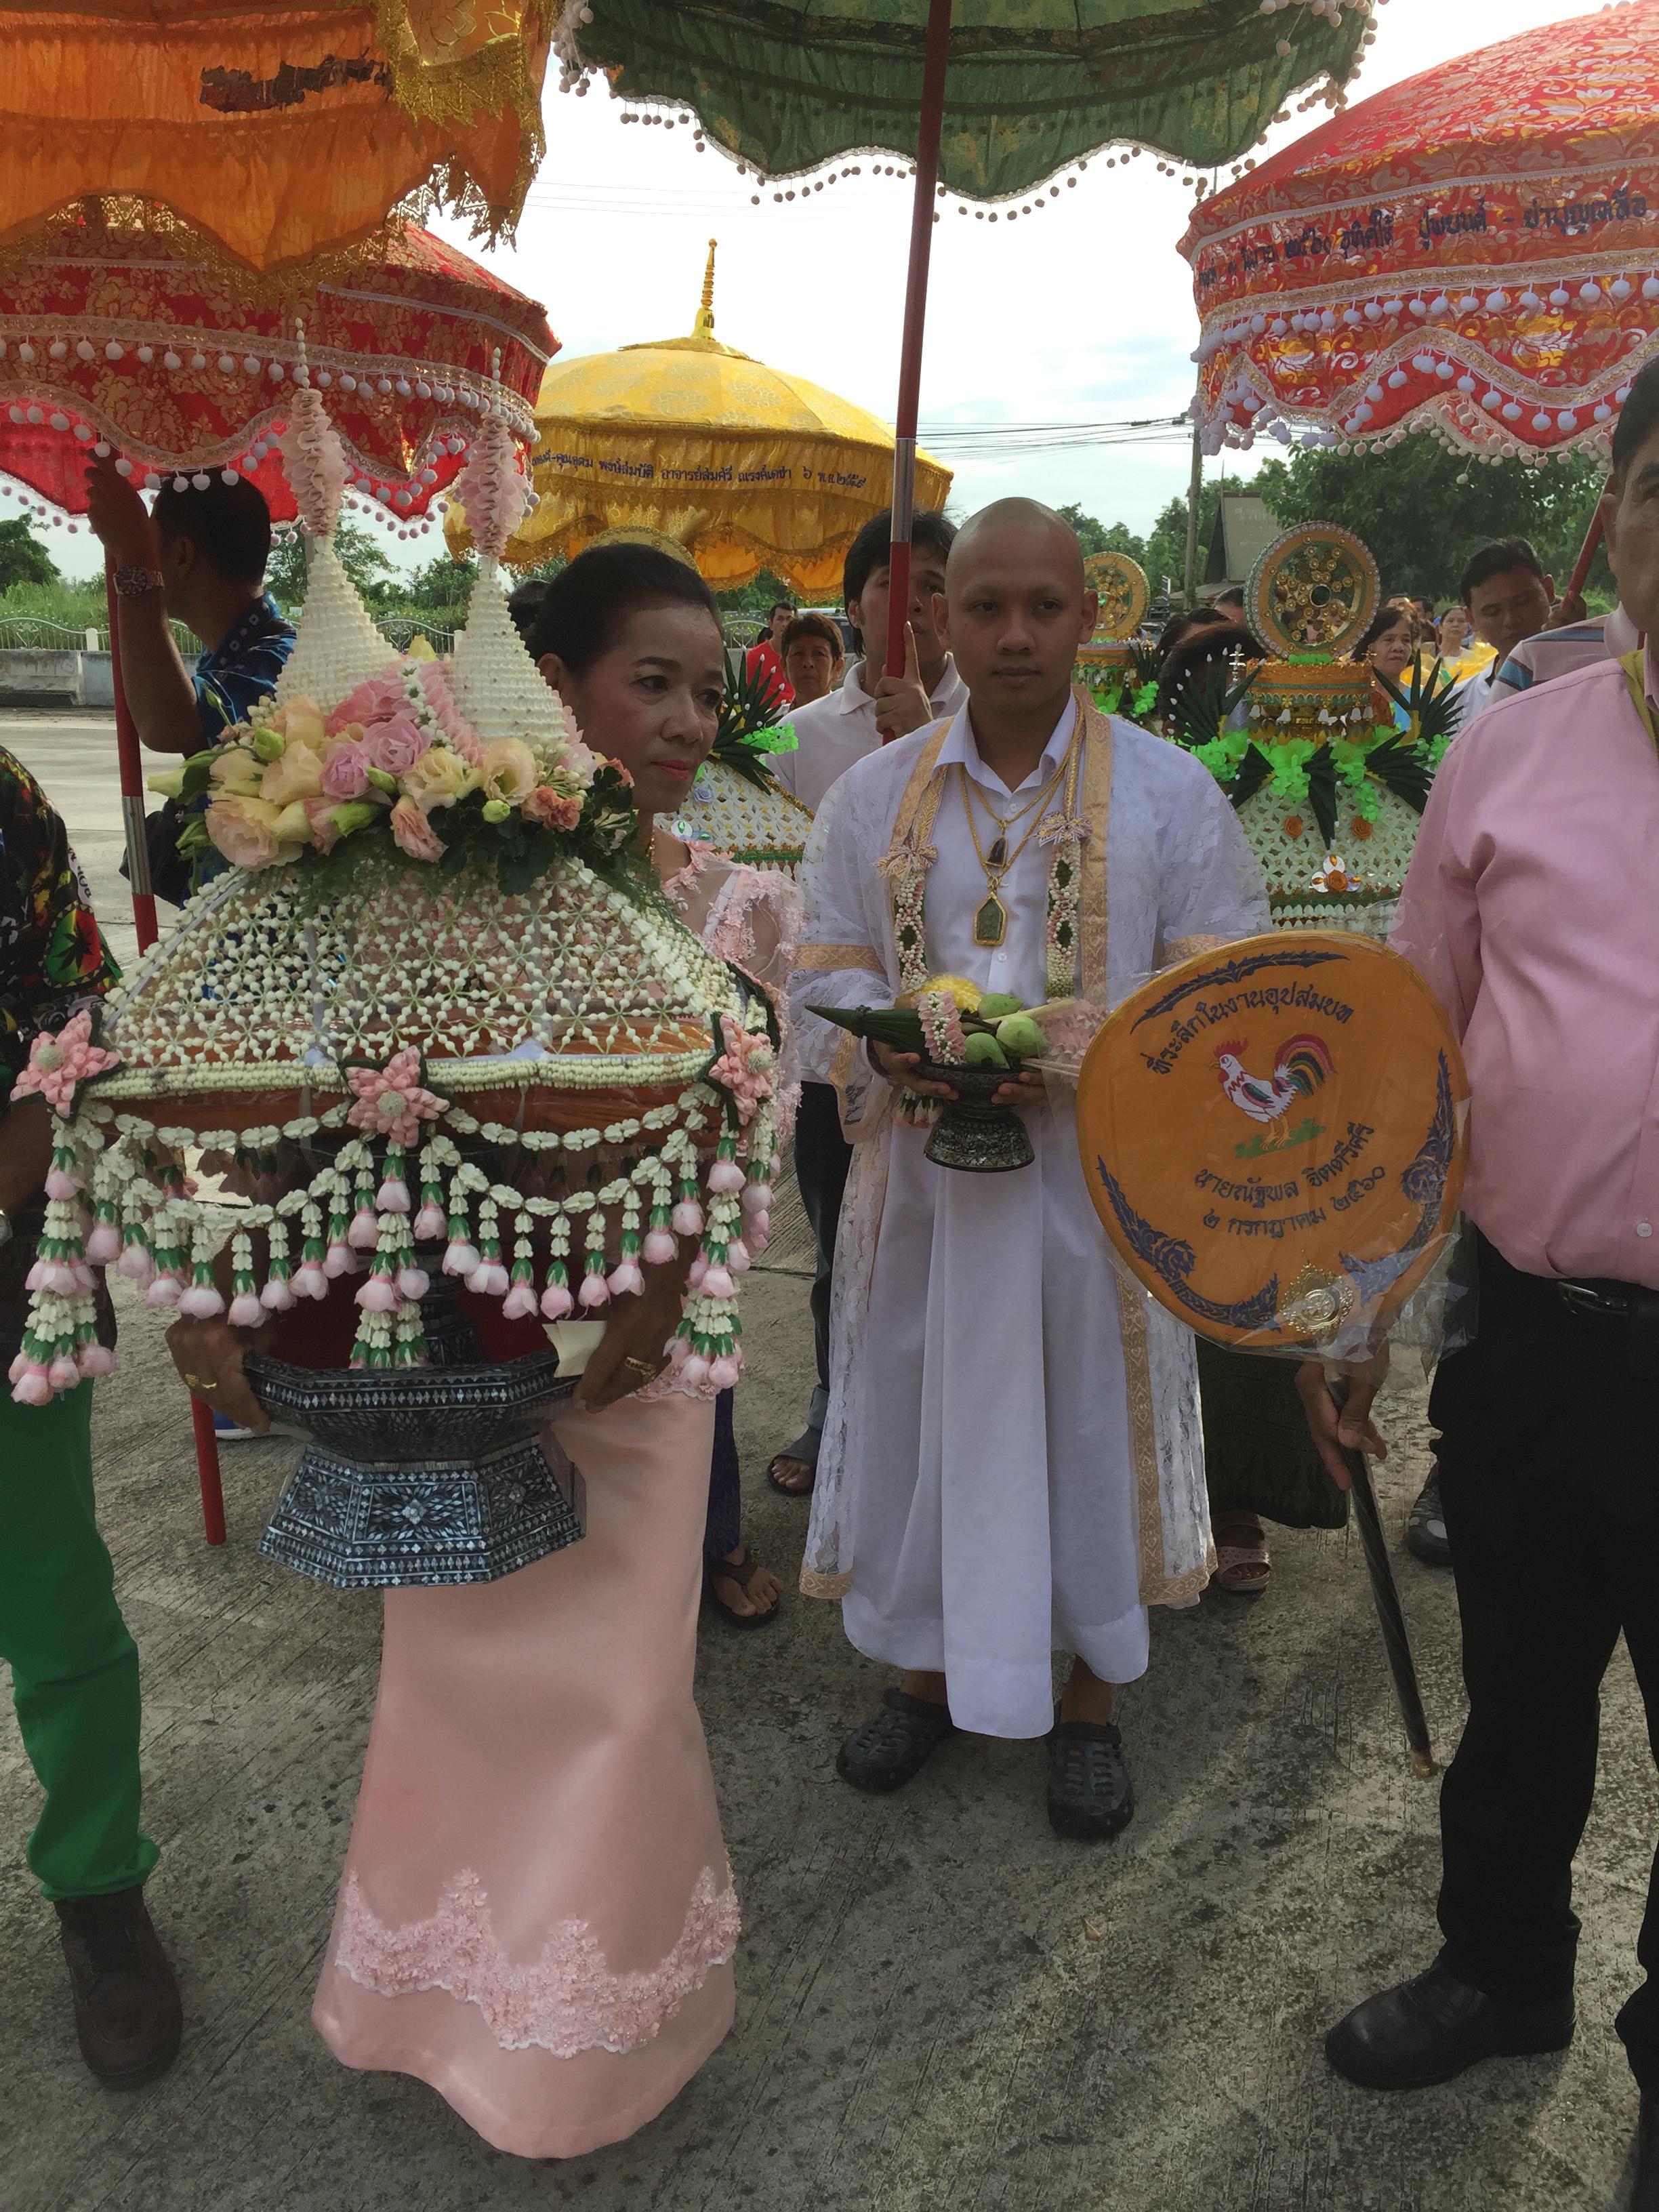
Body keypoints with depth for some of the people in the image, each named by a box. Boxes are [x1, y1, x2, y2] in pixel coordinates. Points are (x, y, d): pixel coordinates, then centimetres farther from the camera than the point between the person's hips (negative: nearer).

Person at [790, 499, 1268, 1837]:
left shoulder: (1170, 792, -1)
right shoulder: (874, 795, 6)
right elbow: (826, 975, 7)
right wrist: (890, 1057, -15)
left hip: (1097, 1172, -1)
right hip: (923, 1171, 2)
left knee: (1093, 1421, 9)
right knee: (921, 1412, 11)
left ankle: (1093, 1701, 31)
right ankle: (930, 1669, 34)